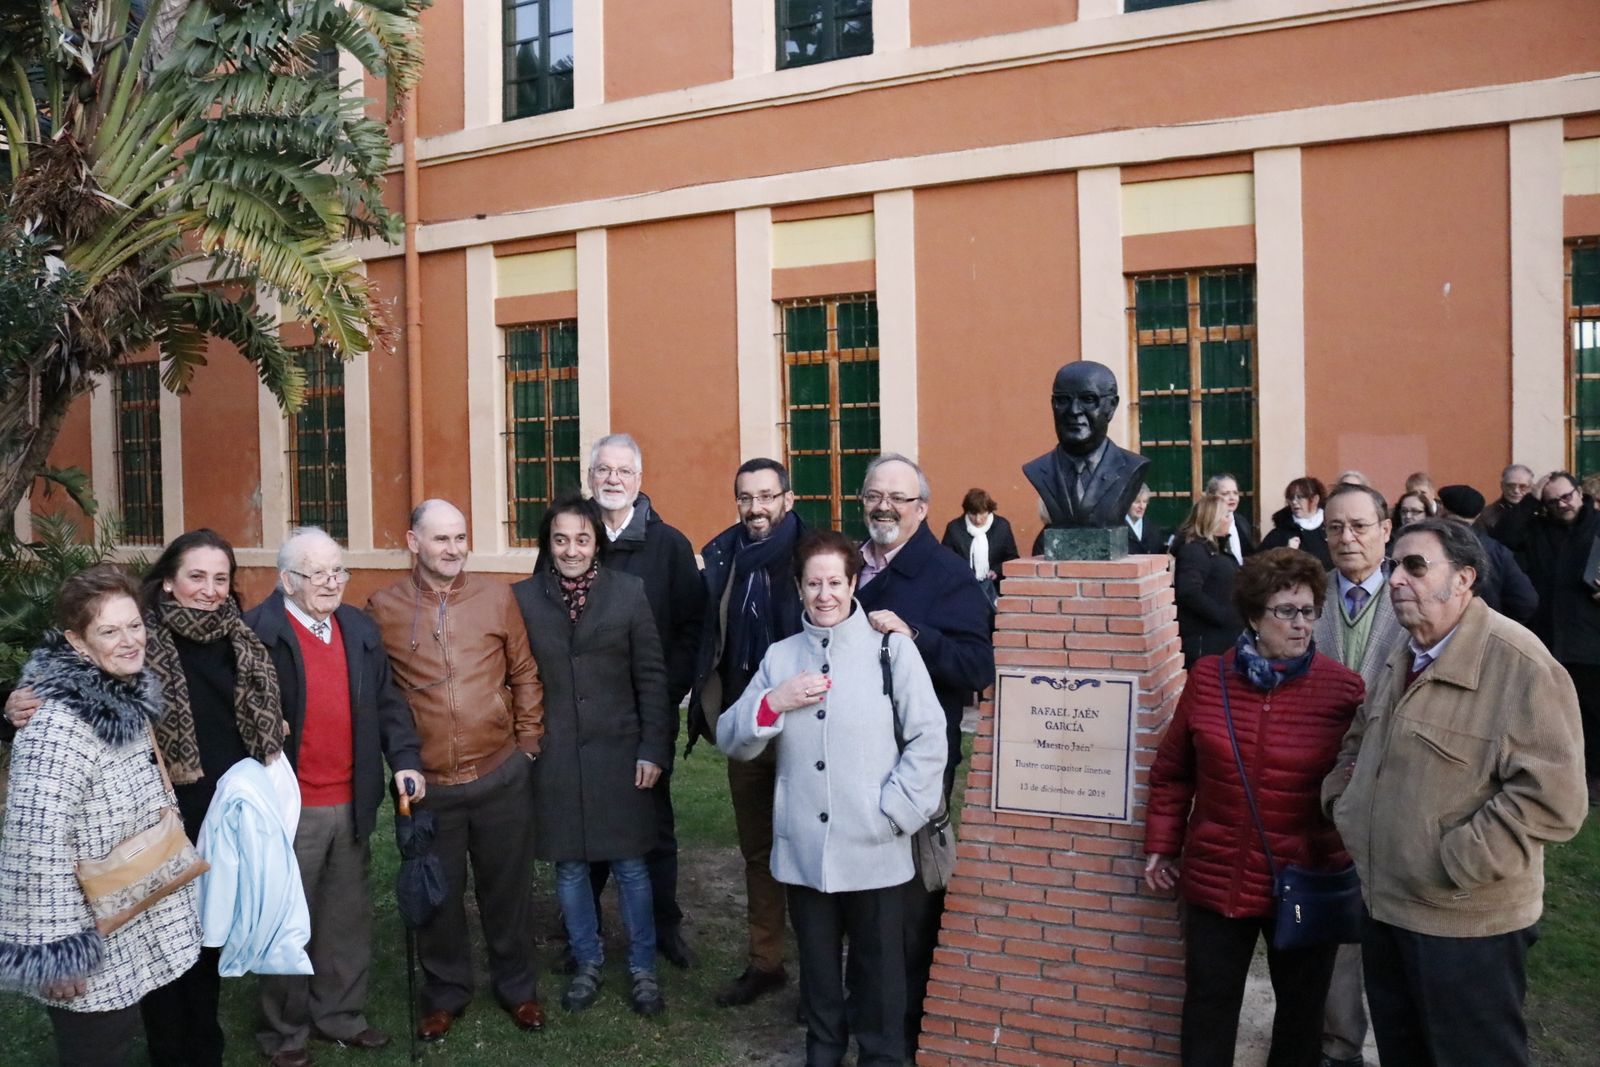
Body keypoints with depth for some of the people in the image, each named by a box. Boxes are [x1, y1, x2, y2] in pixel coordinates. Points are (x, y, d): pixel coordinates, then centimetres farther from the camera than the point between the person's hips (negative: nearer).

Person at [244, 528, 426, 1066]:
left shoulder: (360, 629, 9)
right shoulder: (255, 633, -10)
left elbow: (386, 702, 10)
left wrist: (405, 758, -1)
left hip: (352, 803, 6)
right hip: (288, 809, -5)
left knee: (348, 919, 17)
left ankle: (342, 1016, 33)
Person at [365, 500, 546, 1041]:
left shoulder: (496, 596, -1)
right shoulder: (384, 607, -3)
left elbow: (524, 673, 4)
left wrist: (528, 741, 2)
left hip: (500, 774, 1)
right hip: (426, 782, 0)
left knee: (506, 887, 15)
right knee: (438, 894, 15)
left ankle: (518, 987, 35)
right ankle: (446, 993, 36)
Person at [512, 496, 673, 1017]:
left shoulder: (629, 592, -2)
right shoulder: (523, 597, 0)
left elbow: (652, 676, -1)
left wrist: (653, 749, -5)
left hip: (618, 753, -1)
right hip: (553, 757, 1)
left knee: (630, 865, 7)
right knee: (569, 867, 12)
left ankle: (643, 969, 24)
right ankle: (587, 964, 30)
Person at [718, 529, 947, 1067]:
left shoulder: (891, 647, -6)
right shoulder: (780, 656, 5)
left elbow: (929, 737, -7)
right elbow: (731, 740, 4)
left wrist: (895, 811, -12)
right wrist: (774, 702, -12)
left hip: (874, 848, -3)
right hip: (803, 846, 3)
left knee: (877, 962, 13)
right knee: (816, 958, 20)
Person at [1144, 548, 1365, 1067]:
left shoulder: (1344, 688, -9)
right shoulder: (1207, 677, -4)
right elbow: (1173, 771, 4)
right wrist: (1162, 844, 4)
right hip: (1216, 879, 1)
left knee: (1301, 1010, 18)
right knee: (1208, 1010, 13)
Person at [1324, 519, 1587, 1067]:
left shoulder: (1518, 665, -21)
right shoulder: (1406, 657, 8)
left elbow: (1552, 798, -26)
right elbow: (1359, 739, 24)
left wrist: (1455, 866, -23)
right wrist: (1340, 797, 8)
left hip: (1465, 923, -8)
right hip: (1385, 904, 8)